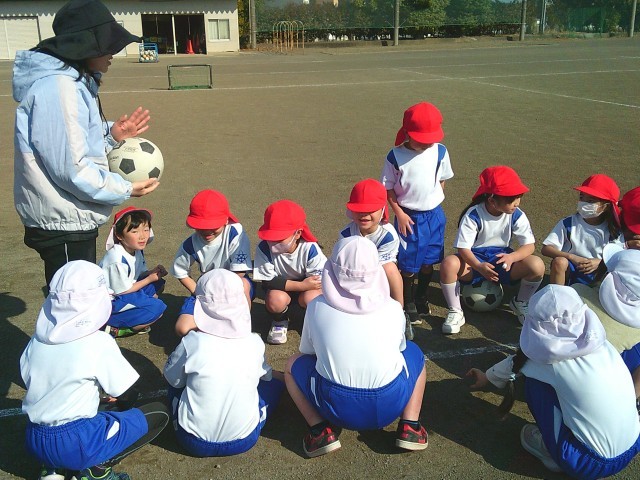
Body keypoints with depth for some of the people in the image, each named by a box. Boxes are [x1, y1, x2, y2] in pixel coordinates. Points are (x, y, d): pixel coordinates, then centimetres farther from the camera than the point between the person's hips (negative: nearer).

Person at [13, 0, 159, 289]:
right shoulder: (58, 88, -22)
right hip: (63, 223, -10)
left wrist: (111, 134, 2)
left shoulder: (74, 81, 10)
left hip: (72, 219, 10)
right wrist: (126, 189, -14)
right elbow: (71, 169, -24)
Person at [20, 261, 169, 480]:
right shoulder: (98, 343, -17)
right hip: (76, 443, -6)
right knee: (159, 413, 7)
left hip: (35, 440, 7)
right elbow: (128, 396, -7)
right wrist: (116, 398, 17)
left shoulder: (38, 338, 0)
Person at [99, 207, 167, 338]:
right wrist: (149, 278, -11)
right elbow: (122, 291, -19)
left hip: (124, 294, 9)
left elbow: (139, 275, 10)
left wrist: (152, 272, -12)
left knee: (158, 285, 3)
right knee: (157, 308, -19)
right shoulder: (118, 260, -27)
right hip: (111, 302, -9)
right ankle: (113, 329, -13)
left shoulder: (137, 250, -1)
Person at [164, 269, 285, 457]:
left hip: (195, 442, 0)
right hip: (244, 441, 1)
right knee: (276, 379, 20)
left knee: (177, 381, 24)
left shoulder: (193, 343, -18)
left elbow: (172, 378, 0)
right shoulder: (255, 343, -10)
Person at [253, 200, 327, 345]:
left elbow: (320, 281, -21)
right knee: (276, 300, -33)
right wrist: (302, 285, -30)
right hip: (279, 286, 0)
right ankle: (279, 322, 5)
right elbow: (268, 282, -26)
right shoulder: (264, 248, -26)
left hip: (307, 286, 0)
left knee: (311, 298, -33)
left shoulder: (310, 248, -26)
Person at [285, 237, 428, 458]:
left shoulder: (316, 307, -3)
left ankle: (320, 431, 5)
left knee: (293, 364, 24)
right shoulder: (393, 309, -1)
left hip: (335, 407, -1)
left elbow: (307, 351, 13)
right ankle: (409, 427, 13)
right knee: (413, 352, 28)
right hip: (389, 406, 1)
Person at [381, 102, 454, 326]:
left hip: (433, 215, 3)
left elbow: (442, 179, 9)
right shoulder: (396, 156, -14)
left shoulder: (440, 152, -7)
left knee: (428, 261, 16)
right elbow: (388, 188, -6)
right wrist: (399, 213, -10)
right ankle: (408, 305, 26)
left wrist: (433, 203, 6)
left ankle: (422, 299, 38)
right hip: (408, 217, -3)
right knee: (408, 265, 6)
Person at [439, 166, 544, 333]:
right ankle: (455, 312, -15)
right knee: (448, 264, -36)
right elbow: (463, 248, -21)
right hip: (475, 259, -3)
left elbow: (529, 245, -9)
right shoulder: (473, 215, -19)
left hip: (502, 258, 3)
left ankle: (520, 303, 6)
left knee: (537, 265, -25)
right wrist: (479, 266, -41)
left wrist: (511, 257, -32)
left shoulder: (516, 215, -9)